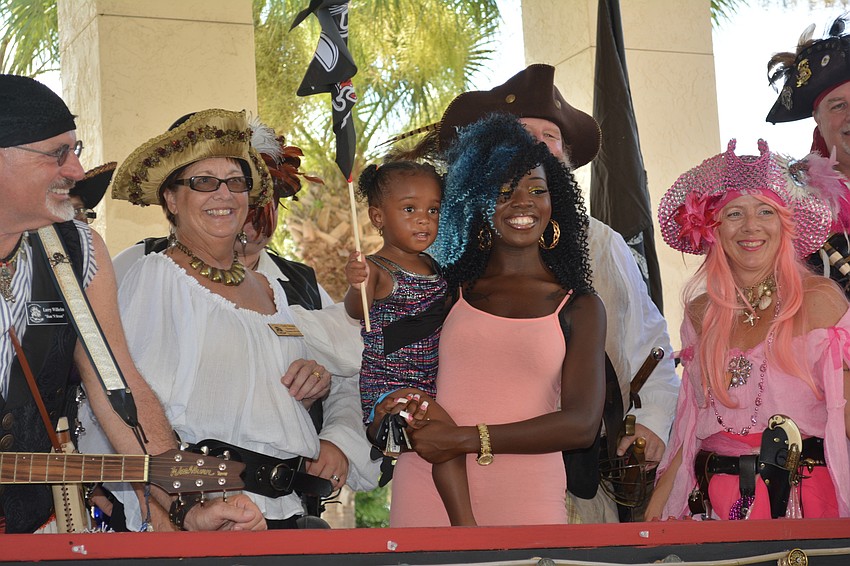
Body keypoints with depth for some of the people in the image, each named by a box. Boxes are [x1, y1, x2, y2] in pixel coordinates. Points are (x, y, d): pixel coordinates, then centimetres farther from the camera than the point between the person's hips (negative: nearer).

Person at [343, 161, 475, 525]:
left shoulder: (433, 266, 12)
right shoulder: (377, 269, -11)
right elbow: (356, 311, -32)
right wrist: (357, 287, -54)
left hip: (432, 384, 8)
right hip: (387, 388, -8)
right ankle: (465, 525, -20)